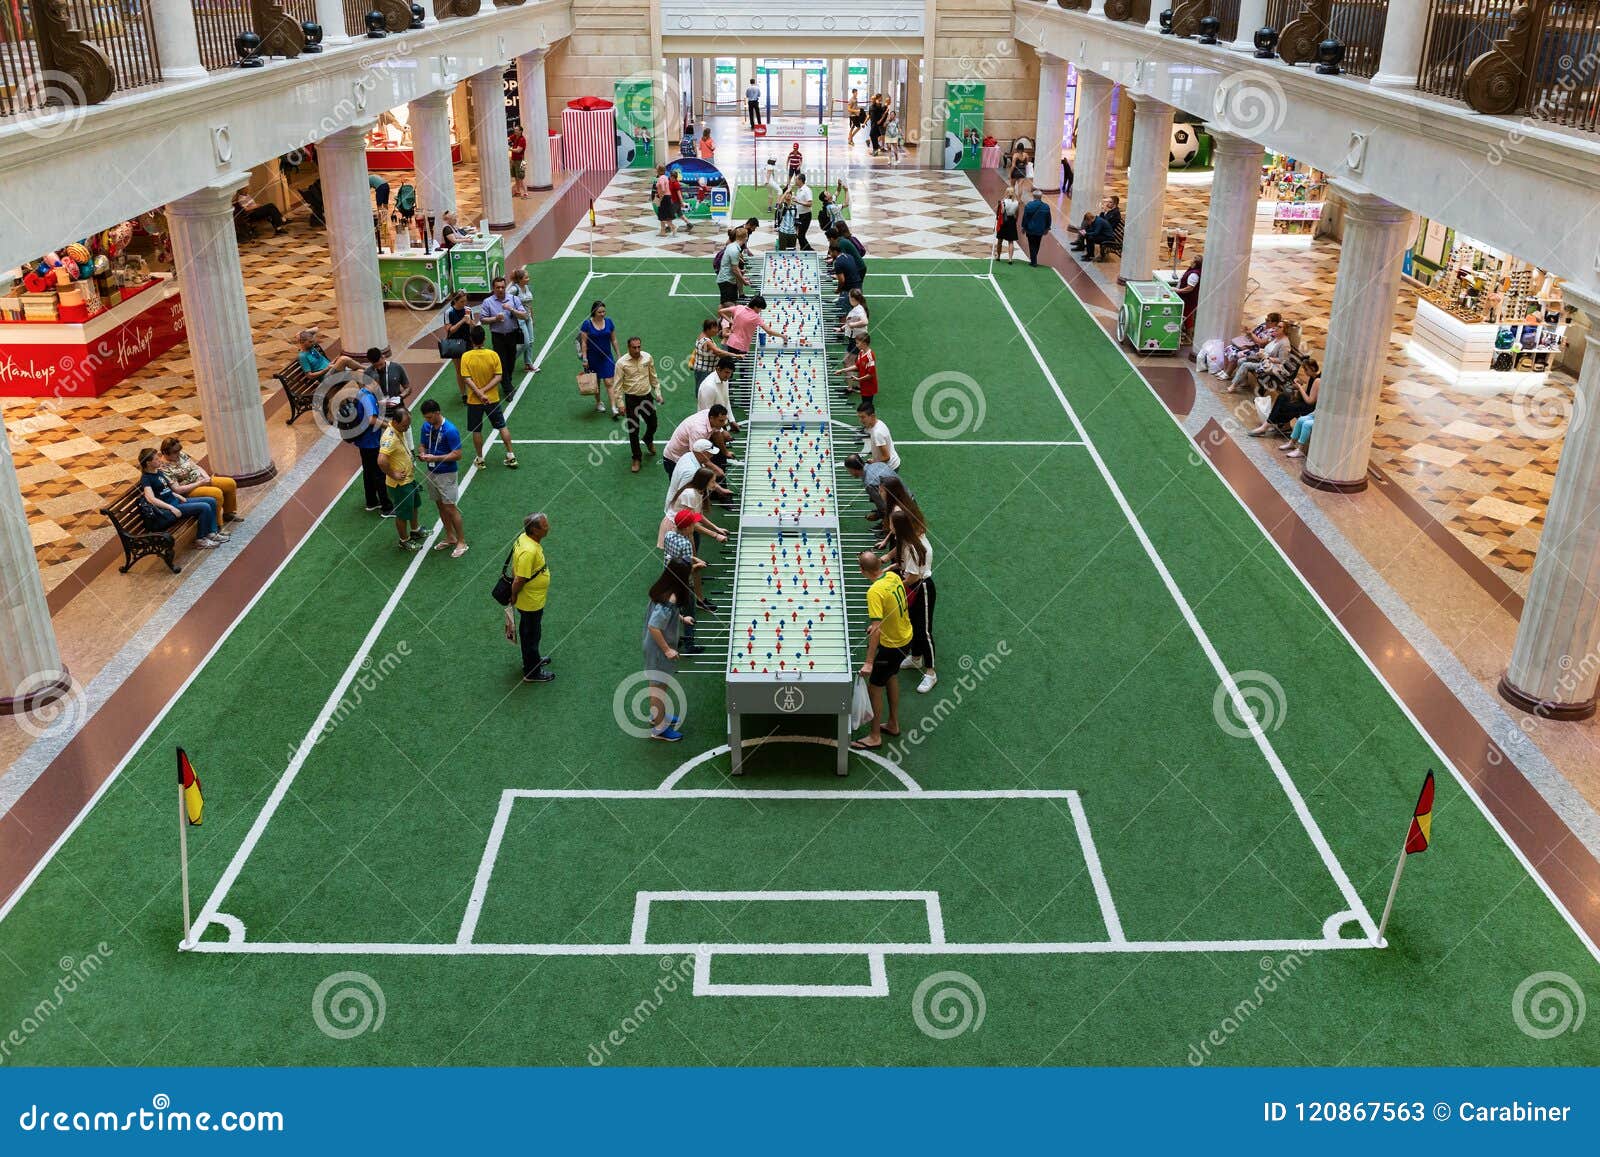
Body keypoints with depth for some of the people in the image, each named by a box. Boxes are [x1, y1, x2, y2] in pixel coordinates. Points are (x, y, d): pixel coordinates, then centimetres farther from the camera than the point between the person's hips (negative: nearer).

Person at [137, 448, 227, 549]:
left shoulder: (159, 472, 14)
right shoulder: (145, 479, -13)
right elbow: (151, 499, -26)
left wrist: (179, 496, 3)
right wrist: (172, 508, -30)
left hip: (175, 501, 9)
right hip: (166, 510, -9)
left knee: (211, 501, 4)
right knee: (204, 508, -21)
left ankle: (213, 532, 7)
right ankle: (201, 539, -8)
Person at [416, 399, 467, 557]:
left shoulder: (450, 430, -20)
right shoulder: (426, 426, 0)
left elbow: (457, 455, -20)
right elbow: (423, 445, 14)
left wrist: (435, 458, -25)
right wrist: (422, 453, -10)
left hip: (447, 474, -7)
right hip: (431, 472, 7)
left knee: (450, 508, -4)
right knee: (440, 506, 15)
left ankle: (461, 542, 6)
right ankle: (450, 537, 29)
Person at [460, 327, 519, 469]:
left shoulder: (466, 357, -14)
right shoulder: (493, 355, -10)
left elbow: (468, 379, -18)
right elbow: (499, 376, -13)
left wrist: (480, 394, -18)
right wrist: (484, 391, -15)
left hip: (474, 401, -1)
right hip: (493, 399, 1)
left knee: (476, 431, 13)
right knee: (502, 427, 14)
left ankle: (479, 459, 23)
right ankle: (511, 456, 17)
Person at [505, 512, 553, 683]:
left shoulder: (524, 537, -6)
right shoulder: (529, 552, -36)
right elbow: (519, 580, -31)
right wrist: (514, 597, -14)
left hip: (534, 600, 9)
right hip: (531, 603, -9)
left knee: (531, 633, 28)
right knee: (531, 635, 10)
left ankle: (533, 659, 49)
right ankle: (531, 672, 27)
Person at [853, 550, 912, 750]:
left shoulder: (875, 591, -29)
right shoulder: (893, 576, -5)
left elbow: (876, 630, -31)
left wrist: (869, 662, -28)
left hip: (891, 646, -9)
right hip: (905, 638, 9)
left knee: (874, 687, 5)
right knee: (890, 678, 27)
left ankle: (875, 737, 17)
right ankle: (893, 724, 42)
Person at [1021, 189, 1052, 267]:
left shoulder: (1029, 205, -12)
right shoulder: (1046, 207, -3)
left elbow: (1025, 217, -7)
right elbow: (1048, 219, 5)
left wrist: (1024, 227, 4)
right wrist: (1047, 228, 17)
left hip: (1030, 229, -3)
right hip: (1040, 230, 3)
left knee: (1032, 246, 5)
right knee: (1037, 246, 16)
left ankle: (1033, 262, 3)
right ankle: (1034, 261, 23)